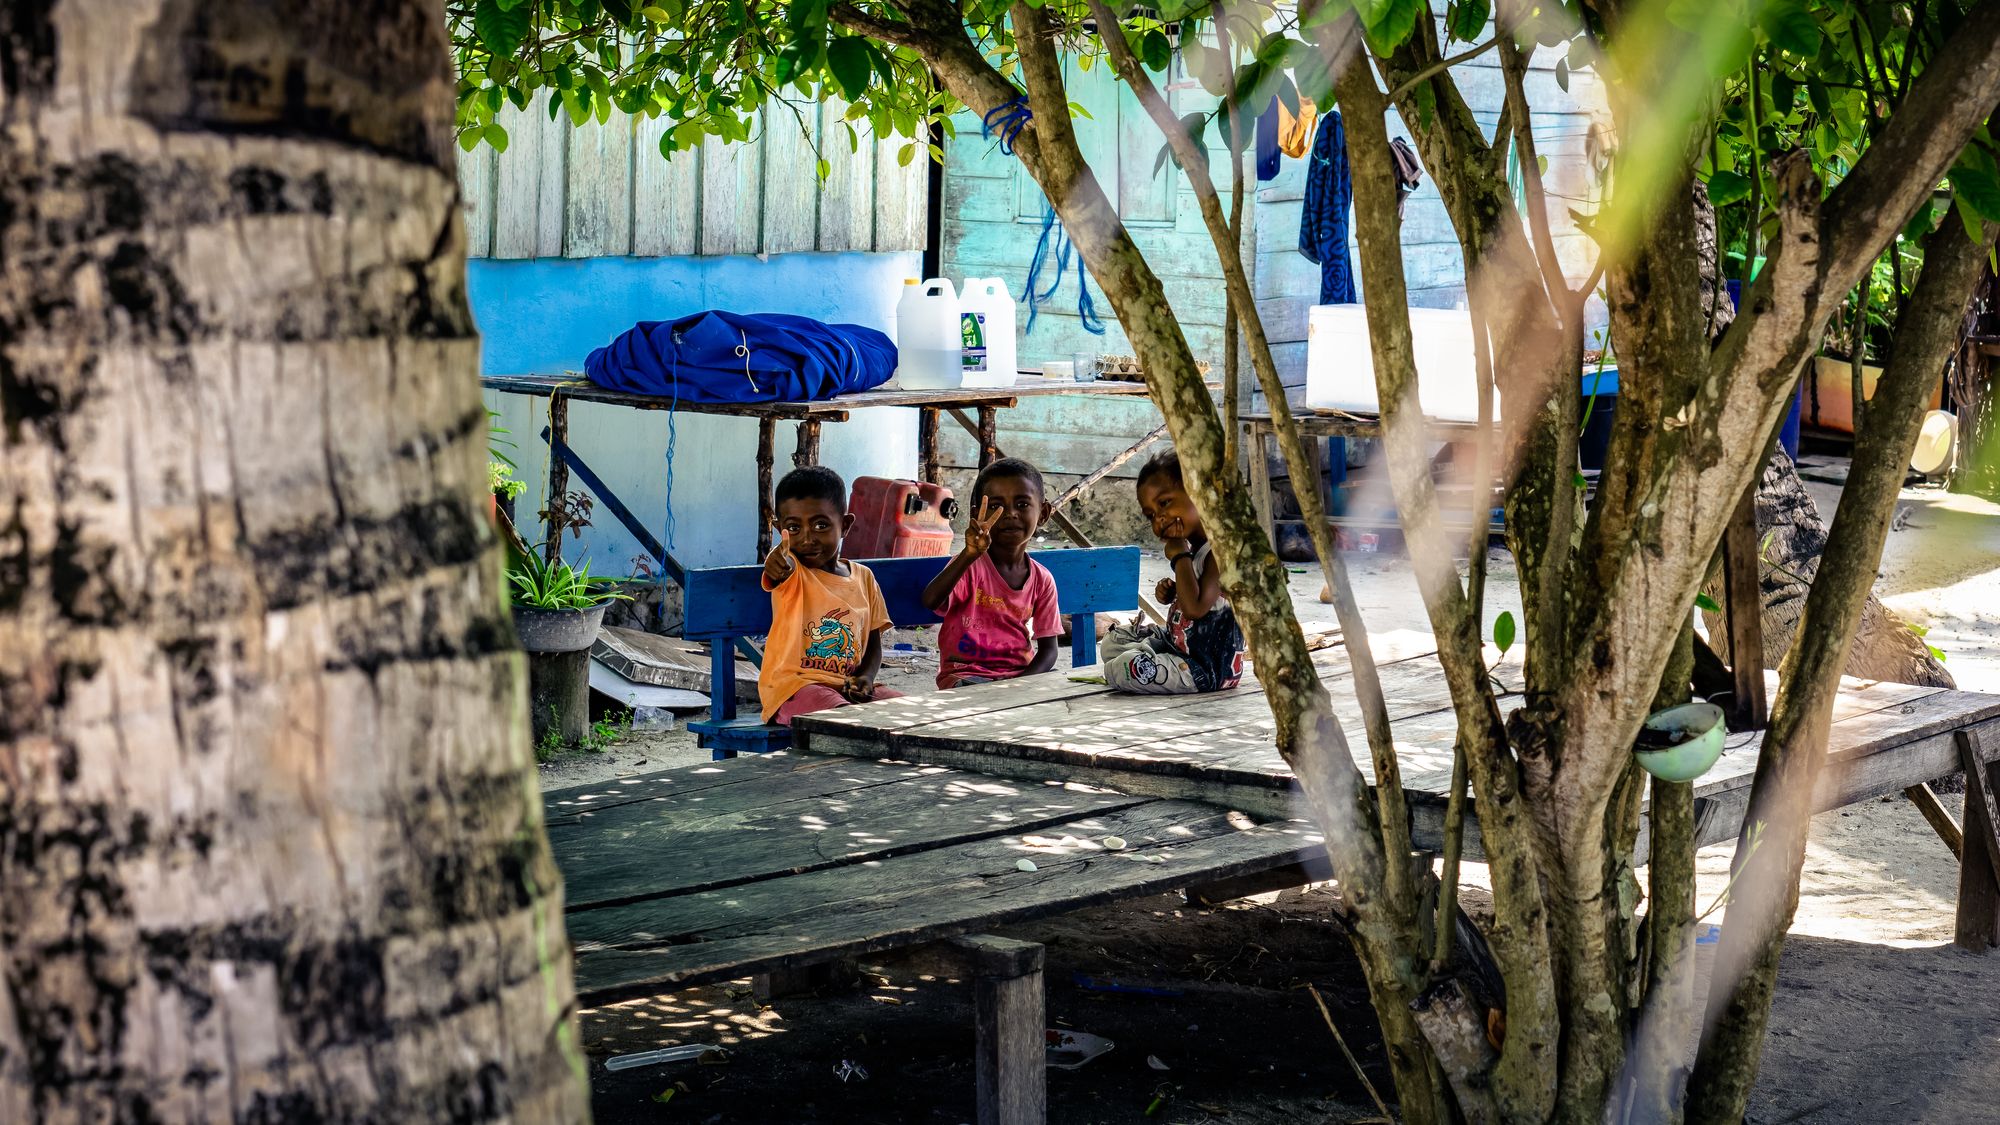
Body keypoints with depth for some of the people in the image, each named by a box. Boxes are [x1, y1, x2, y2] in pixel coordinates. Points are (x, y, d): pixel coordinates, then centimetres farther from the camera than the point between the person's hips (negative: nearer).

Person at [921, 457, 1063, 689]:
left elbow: (1048, 648, 7)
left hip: (1021, 675, 5)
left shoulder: (1042, 580, 6)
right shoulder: (968, 565, -6)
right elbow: (930, 601, -26)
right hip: (966, 675, -5)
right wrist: (969, 555, -39)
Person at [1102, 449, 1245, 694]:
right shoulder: (1193, 547, 6)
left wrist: (1180, 556, -22)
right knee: (1114, 639, 24)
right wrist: (1171, 593, -1)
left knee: (1124, 669, -23)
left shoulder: (1220, 550, -23)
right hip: (1178, 644, 10)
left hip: (1209, 669, -10)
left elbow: (1195, 607, -34)